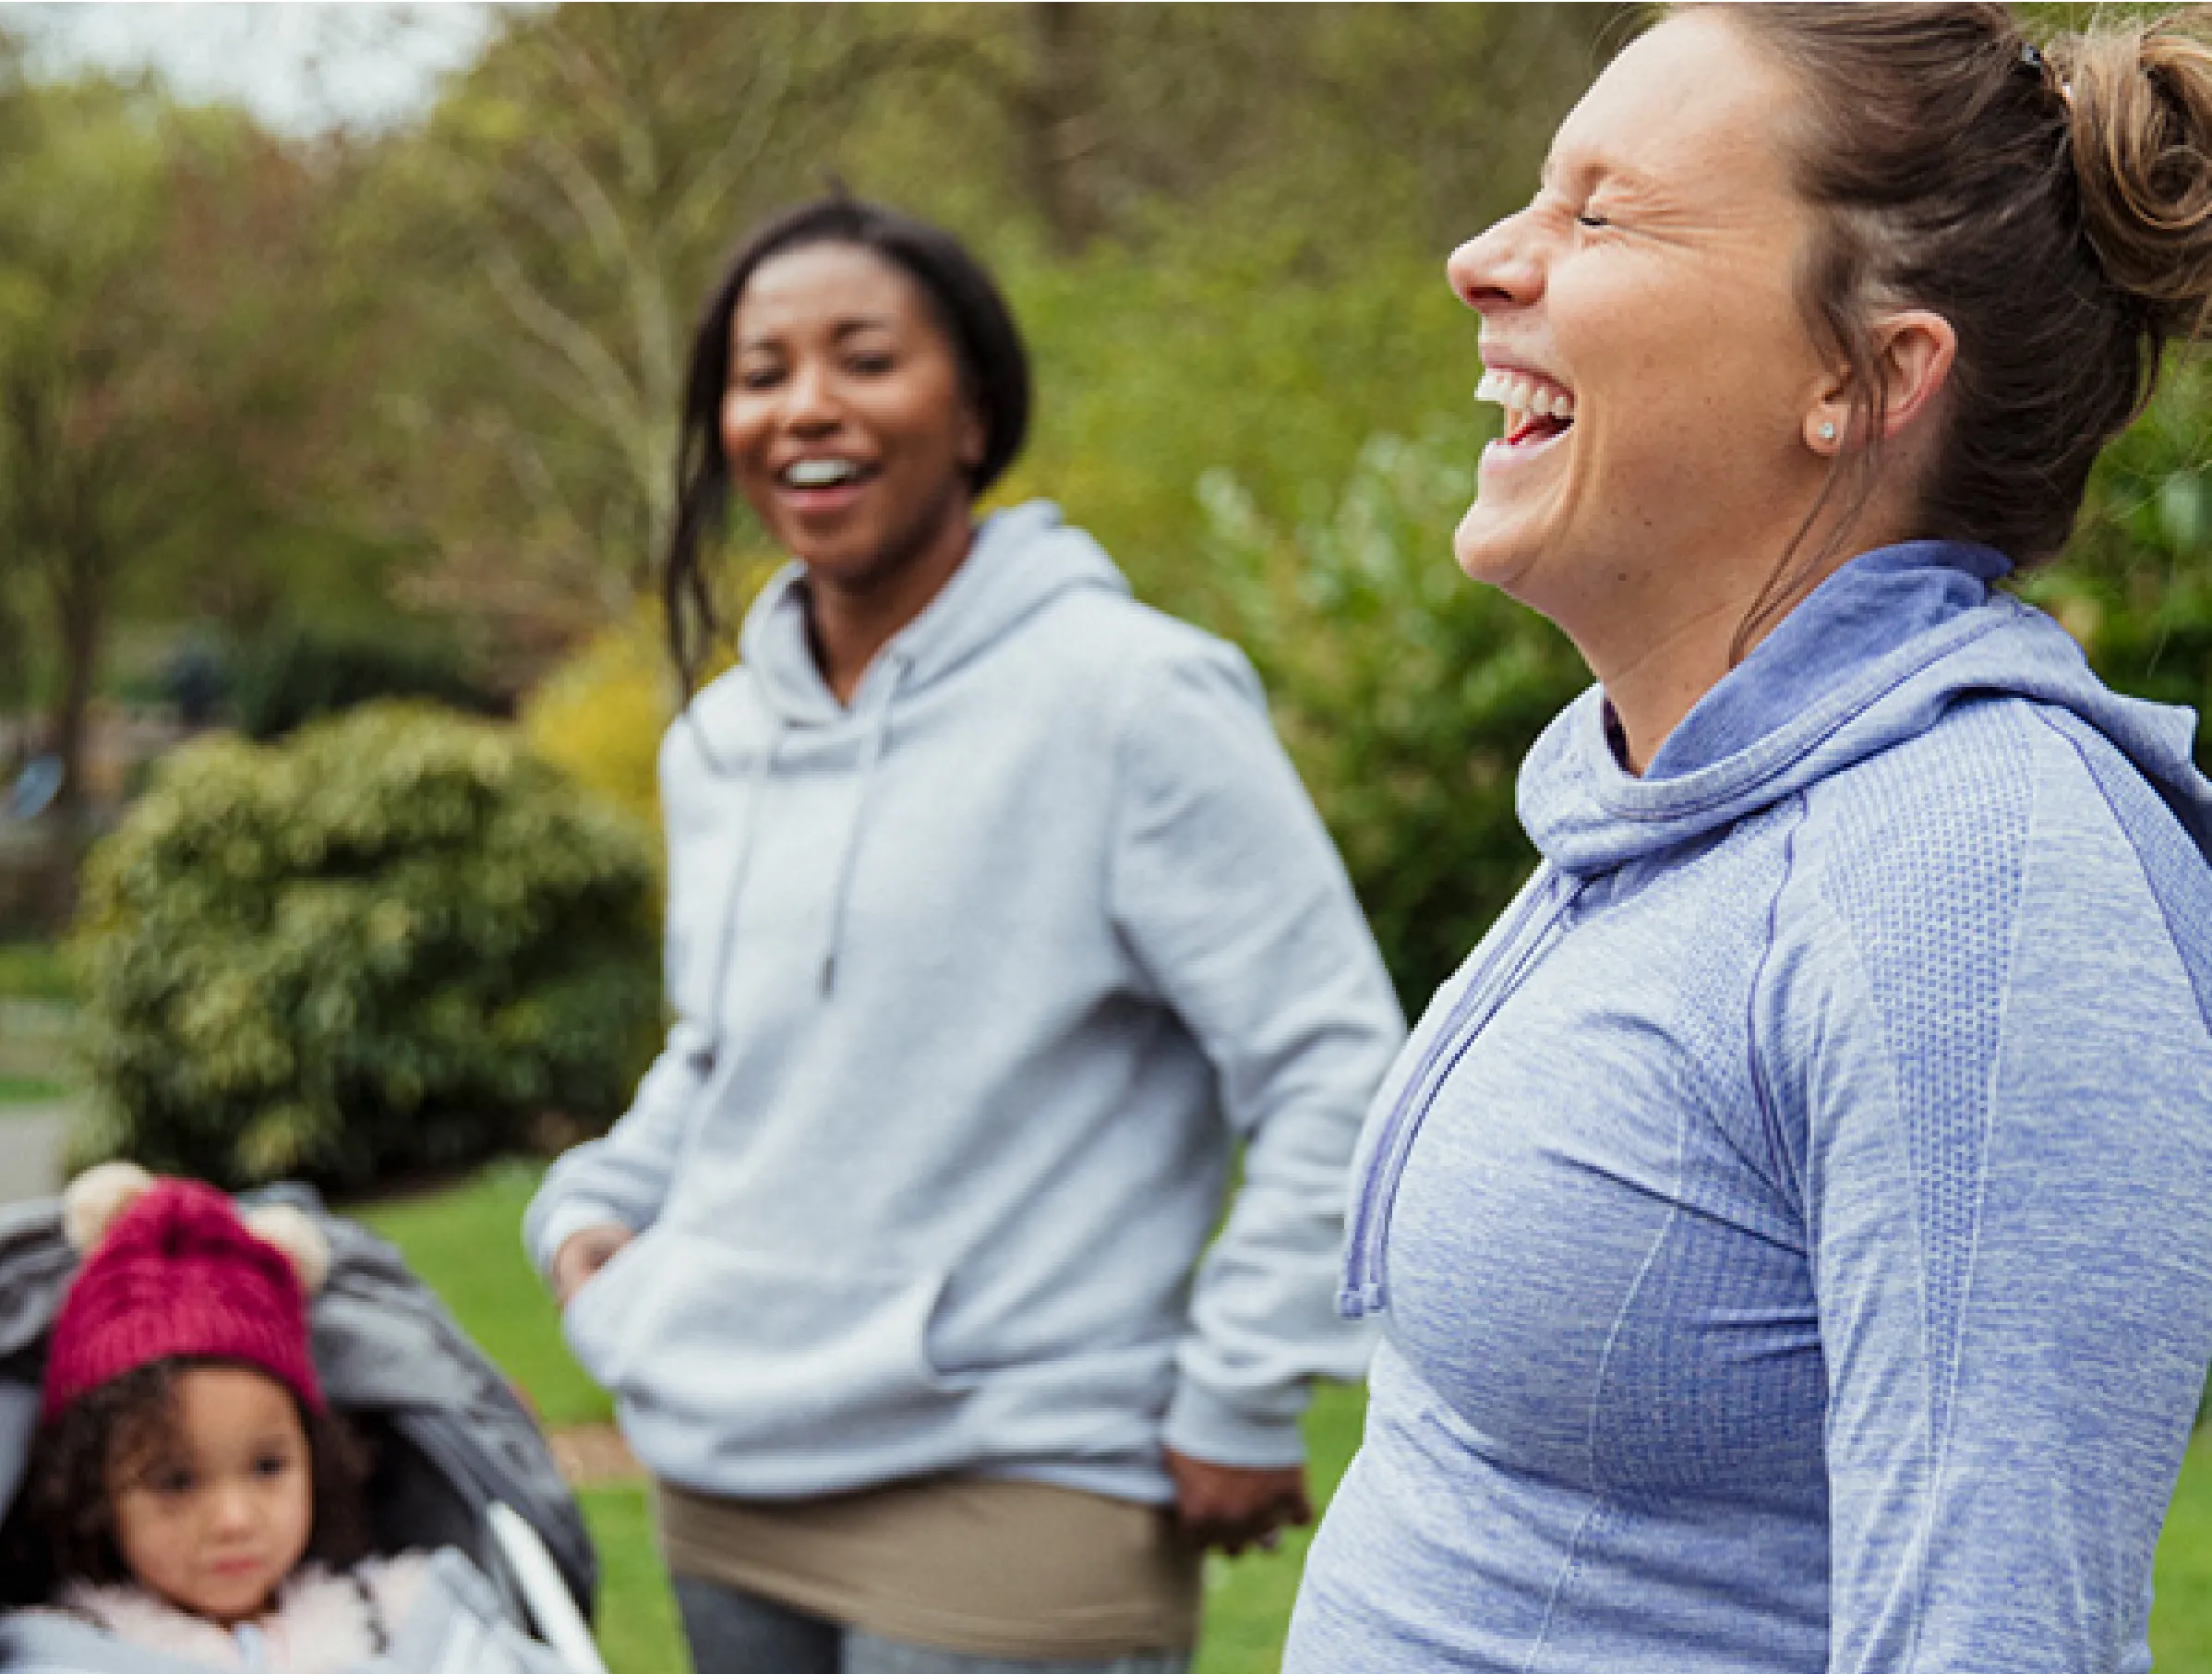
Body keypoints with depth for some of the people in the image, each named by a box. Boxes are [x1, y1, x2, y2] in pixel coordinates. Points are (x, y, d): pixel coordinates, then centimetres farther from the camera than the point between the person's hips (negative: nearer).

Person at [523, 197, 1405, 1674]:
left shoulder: (1126, 697, -11)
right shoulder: (719, 744, 10)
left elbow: (1334, 1064, -11)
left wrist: (1243, 1399, -12)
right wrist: (593, 1207, 8)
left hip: (1011, 1498, -7)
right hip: (725, 1490, 7)